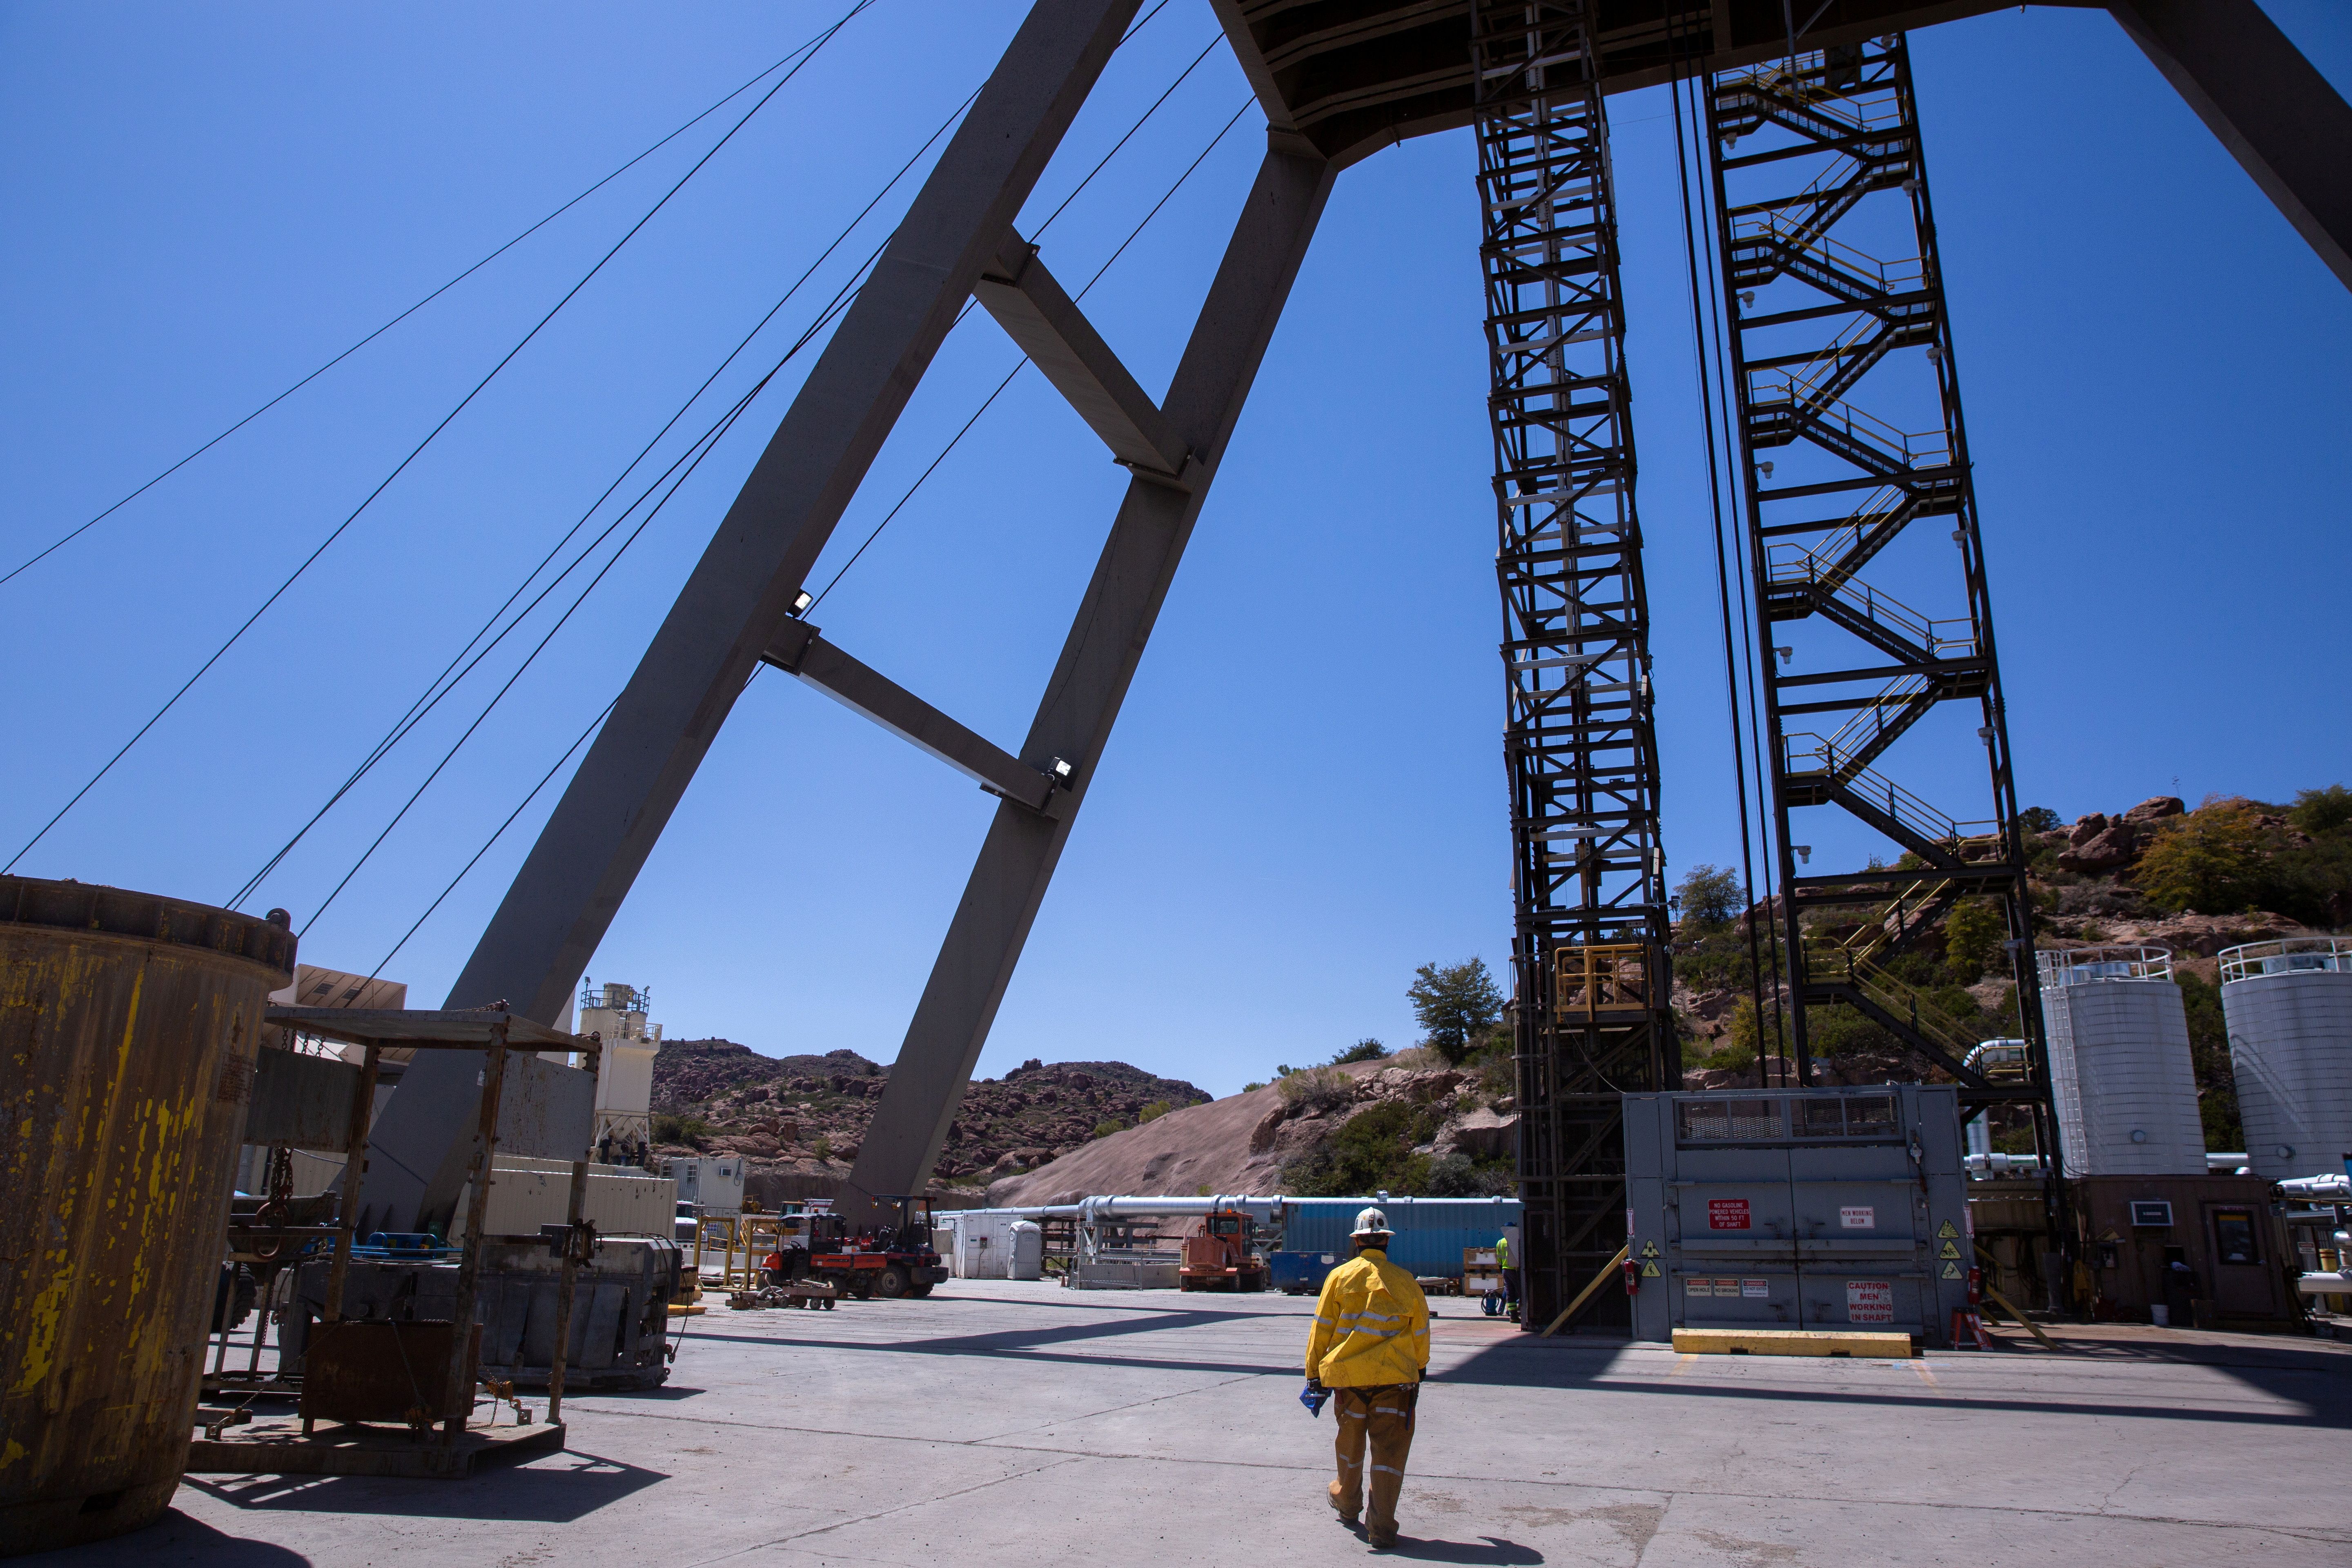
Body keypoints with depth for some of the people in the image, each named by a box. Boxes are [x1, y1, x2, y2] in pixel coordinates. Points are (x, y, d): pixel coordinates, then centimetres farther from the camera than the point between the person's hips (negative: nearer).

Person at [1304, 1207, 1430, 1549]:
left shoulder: (1339, 1276, -1)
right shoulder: (1405, 1281, 0)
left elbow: (1322, 1329, 0)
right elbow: (1421, 1332, 11)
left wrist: (1314, 1373, 8)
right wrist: (1420, 1367, 28)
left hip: (1348, 1374, 1)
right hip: (1394, 1378, -1)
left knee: (1350, 1442, 20)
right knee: (1389, 1450, 4)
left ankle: (1348, 1504, 40)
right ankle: (1381, 1527, 0)